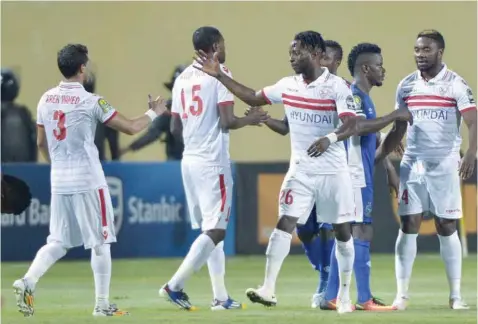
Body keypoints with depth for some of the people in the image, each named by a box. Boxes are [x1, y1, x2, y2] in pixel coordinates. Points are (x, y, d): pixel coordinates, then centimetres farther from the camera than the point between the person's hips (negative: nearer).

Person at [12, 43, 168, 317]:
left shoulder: (46, 100, 5)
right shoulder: (91, 101, -12)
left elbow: (42, 143, 14)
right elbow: (131, 128, -7)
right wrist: (154, 113, 11)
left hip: (59, 181, 5)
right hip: (88, 181, -5)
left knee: (58, 242, 11)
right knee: (100, 242, 6)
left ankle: (28, 282, -11)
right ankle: (102, 304, 9)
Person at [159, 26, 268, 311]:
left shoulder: (182, 78, 12)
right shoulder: (220, 73, -8)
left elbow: (175, 128, 14)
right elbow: (227, 122, -16)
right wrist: (250, 120, 2)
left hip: (190, 159, 8)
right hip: (212, 162, -8)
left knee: (211, 230, 13)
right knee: (215, 231, -5)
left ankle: (221, 297, 13)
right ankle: (175, 286, -13)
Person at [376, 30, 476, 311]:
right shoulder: (406, 86, 8)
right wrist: (376, 158, 8)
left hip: (444, 166, -3)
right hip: (412, 164, 3)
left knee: (447, 228, 0)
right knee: (408, 227, -1)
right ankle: (402, 295, 1)